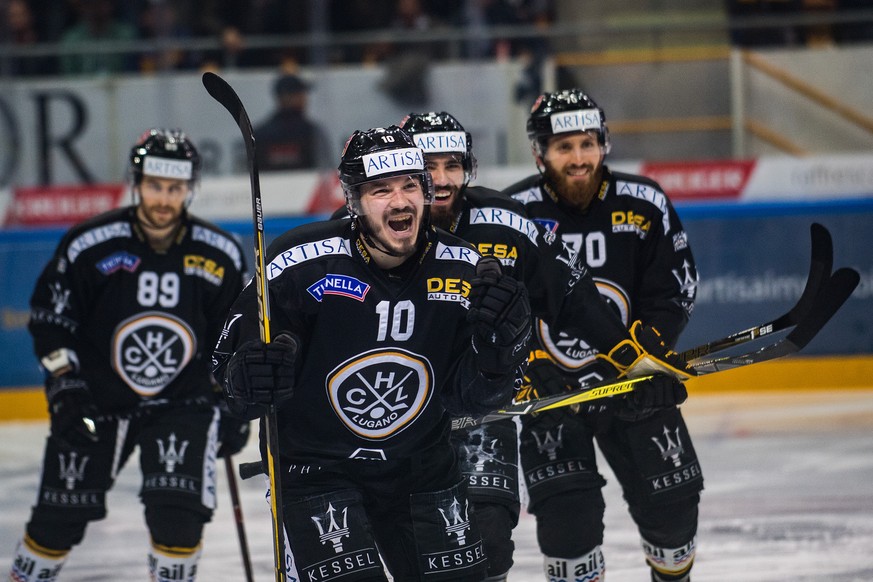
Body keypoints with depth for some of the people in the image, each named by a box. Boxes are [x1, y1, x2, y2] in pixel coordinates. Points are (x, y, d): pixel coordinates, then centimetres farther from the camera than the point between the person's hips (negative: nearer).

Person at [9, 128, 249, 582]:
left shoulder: (219, 255, -7)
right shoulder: (89, 246, -14)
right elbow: (50, 319, -4)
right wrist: (64, 383, -12)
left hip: (183, 402, 1)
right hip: (96, 399, -1)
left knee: (178, 510, -15)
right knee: (60, 514, 4)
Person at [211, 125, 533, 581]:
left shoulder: (463, 271, -7)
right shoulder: (304, 263, -19)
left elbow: (467, 397, -4)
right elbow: (230, 355, -12)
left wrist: (498, 343, -24)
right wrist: (250, 380, -35)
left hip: (422, 470, 4)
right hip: (318, 470, -4)